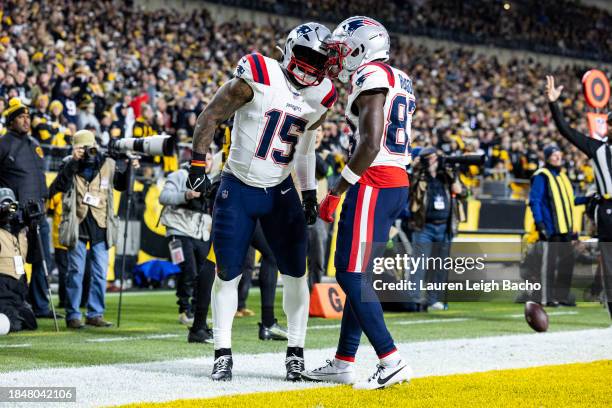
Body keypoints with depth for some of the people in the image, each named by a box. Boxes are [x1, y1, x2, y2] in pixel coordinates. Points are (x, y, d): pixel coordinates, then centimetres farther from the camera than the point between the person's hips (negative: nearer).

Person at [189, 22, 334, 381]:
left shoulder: (320, 98, 2)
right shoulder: (258, 78, -16)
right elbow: (211, 116, -10)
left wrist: (310, 193, 13)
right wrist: (198, 164, -15)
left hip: (281, 191, 4)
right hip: (238, 190, -4)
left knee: (296, 273, 0)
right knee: (228, 274, -1)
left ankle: (296, 353, 11)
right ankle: (223, 354, 9)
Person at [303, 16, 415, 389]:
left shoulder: (371, 77, -11)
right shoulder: (401, 81, 19)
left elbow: (371, 144, -19)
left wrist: (336, 191, -14)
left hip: (374, 185, -10)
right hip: (399, 186, 10)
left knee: (352, 274, -8)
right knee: (356, 273, 13)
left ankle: (392, 361, -12)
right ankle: (343, 363, 16)